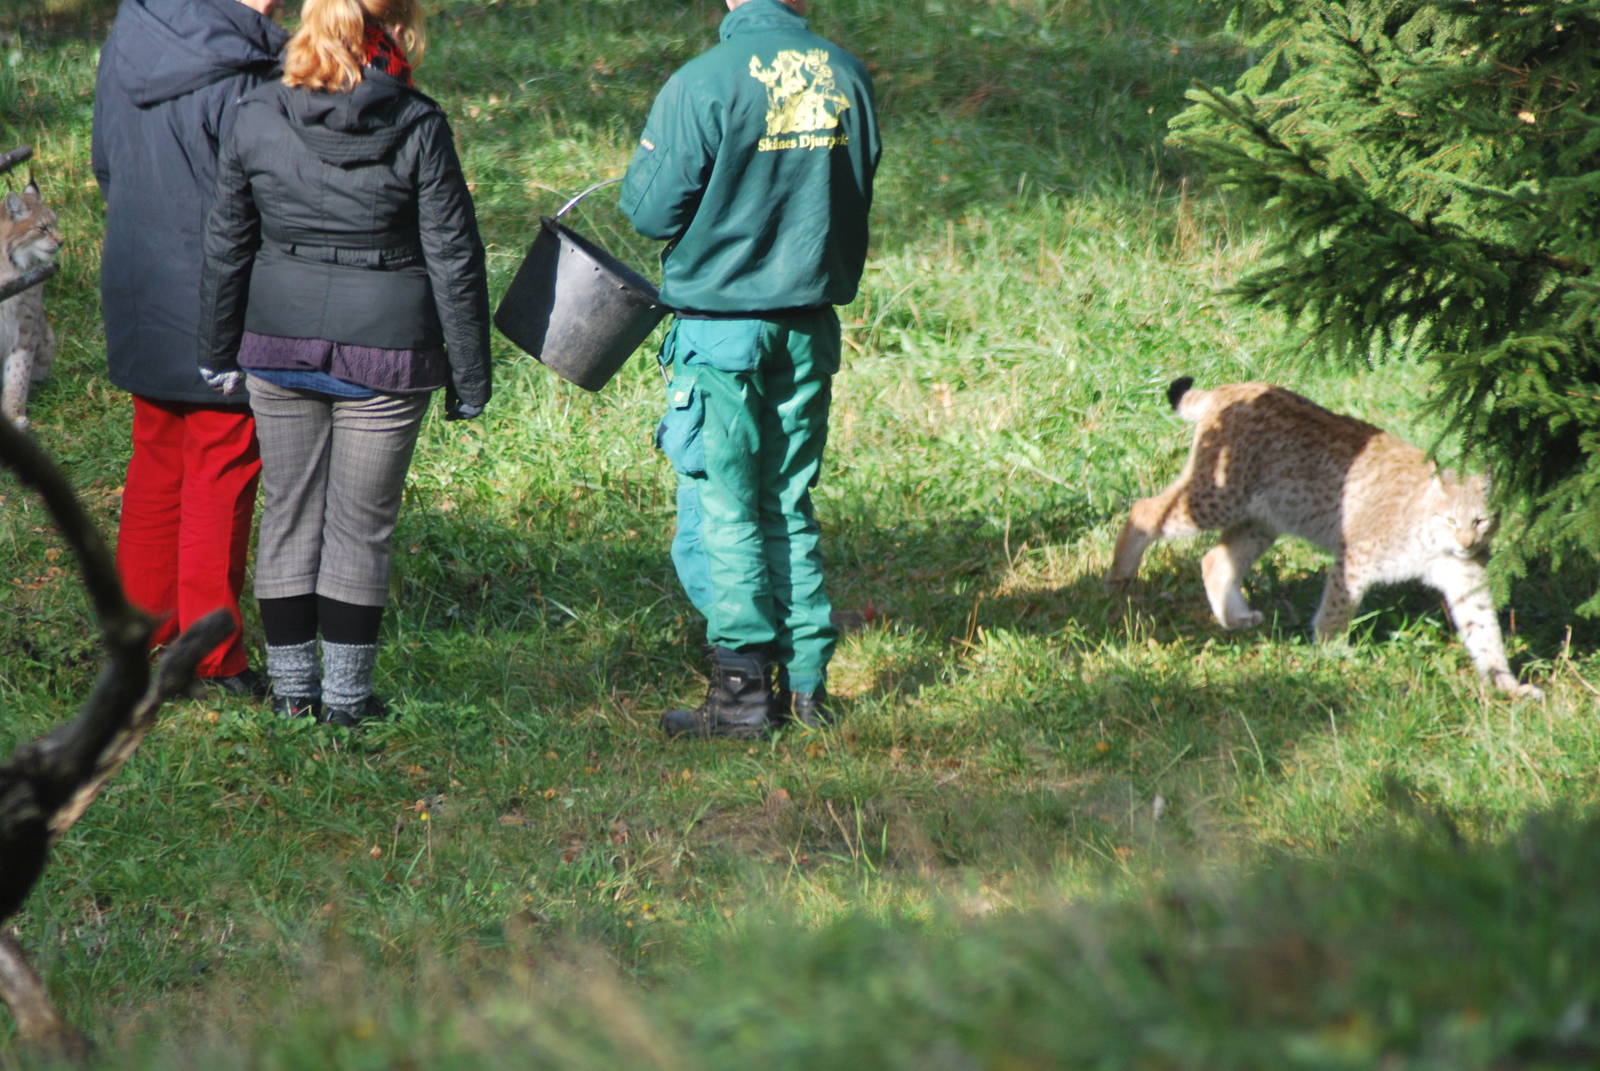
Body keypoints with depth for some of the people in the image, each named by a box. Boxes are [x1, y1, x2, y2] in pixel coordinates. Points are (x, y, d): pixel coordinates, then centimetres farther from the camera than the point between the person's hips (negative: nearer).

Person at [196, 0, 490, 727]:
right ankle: (346, 694, 10)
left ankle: (292, 687, 17)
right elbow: (453, 260, -6)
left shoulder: (257, 121, -2)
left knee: (289, 513, 13)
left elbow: (226, 246, 6)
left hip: (280, 344, 2)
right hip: (384, 353, -2)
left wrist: (218, 354, 16)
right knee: (360, 526, 6)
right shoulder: (418, 131, -10)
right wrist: (469, 373, 2)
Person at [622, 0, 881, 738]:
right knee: (789, 504, 14)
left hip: (723, 326, -5)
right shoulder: (846, 77, 1)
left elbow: (652, 211, -12)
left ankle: (743, 692, 0)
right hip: (810, 327, 5)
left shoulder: (702, 84, -15)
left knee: (722, 511, 1)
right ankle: (805, 681, 15)